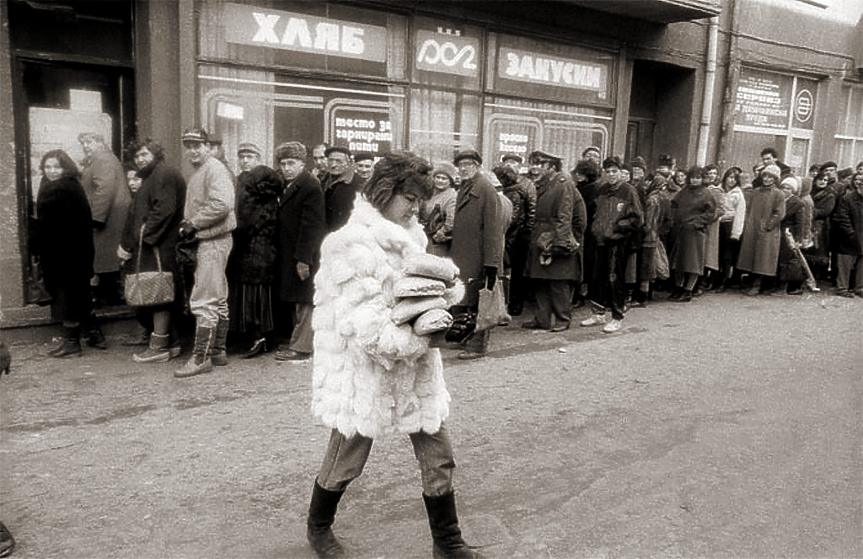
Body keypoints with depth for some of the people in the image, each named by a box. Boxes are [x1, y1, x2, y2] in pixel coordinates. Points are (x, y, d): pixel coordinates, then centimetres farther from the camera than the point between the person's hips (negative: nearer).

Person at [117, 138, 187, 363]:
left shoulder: (165, 174, -8)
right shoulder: (150, 177, 25)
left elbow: (164, 210, -19)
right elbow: (136, 215, 26)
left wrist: (144, 235, -18)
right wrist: (126, 243, 19)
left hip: (159, 249, -10)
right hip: (149, 246, 10)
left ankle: (159, 346, -3)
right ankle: (170, 342, 17)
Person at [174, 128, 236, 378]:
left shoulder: (215, 169, -11)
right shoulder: (197, 174, 19)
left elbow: (221, 204, -25)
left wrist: (194, 224, -18)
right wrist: (187, 225, 7)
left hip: (214, 242, -10)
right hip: (205, 241, 10)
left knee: (203, 301, -10)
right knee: (217, 300, 14)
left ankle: (200, 358, -6)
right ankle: (218, 352, 23)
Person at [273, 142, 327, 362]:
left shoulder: (310, 187, -14)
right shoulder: (288, 186, 16)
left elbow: (311, 226, -19)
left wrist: (303, 258, -21)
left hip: (303, 254, -9)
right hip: (289, 254, 9)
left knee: (303, 300, -3)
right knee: (294, 300, 16)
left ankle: (301, 347, 4)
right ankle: (297, 340, 28)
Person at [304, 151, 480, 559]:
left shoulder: (409, 237, 6)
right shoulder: (352, 246, -19)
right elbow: (362, 328, -25)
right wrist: (420, 340, -23)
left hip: (416, 371, 7)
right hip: (365, 371, -7)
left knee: (438, 456, 10)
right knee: (345, 462, 13)